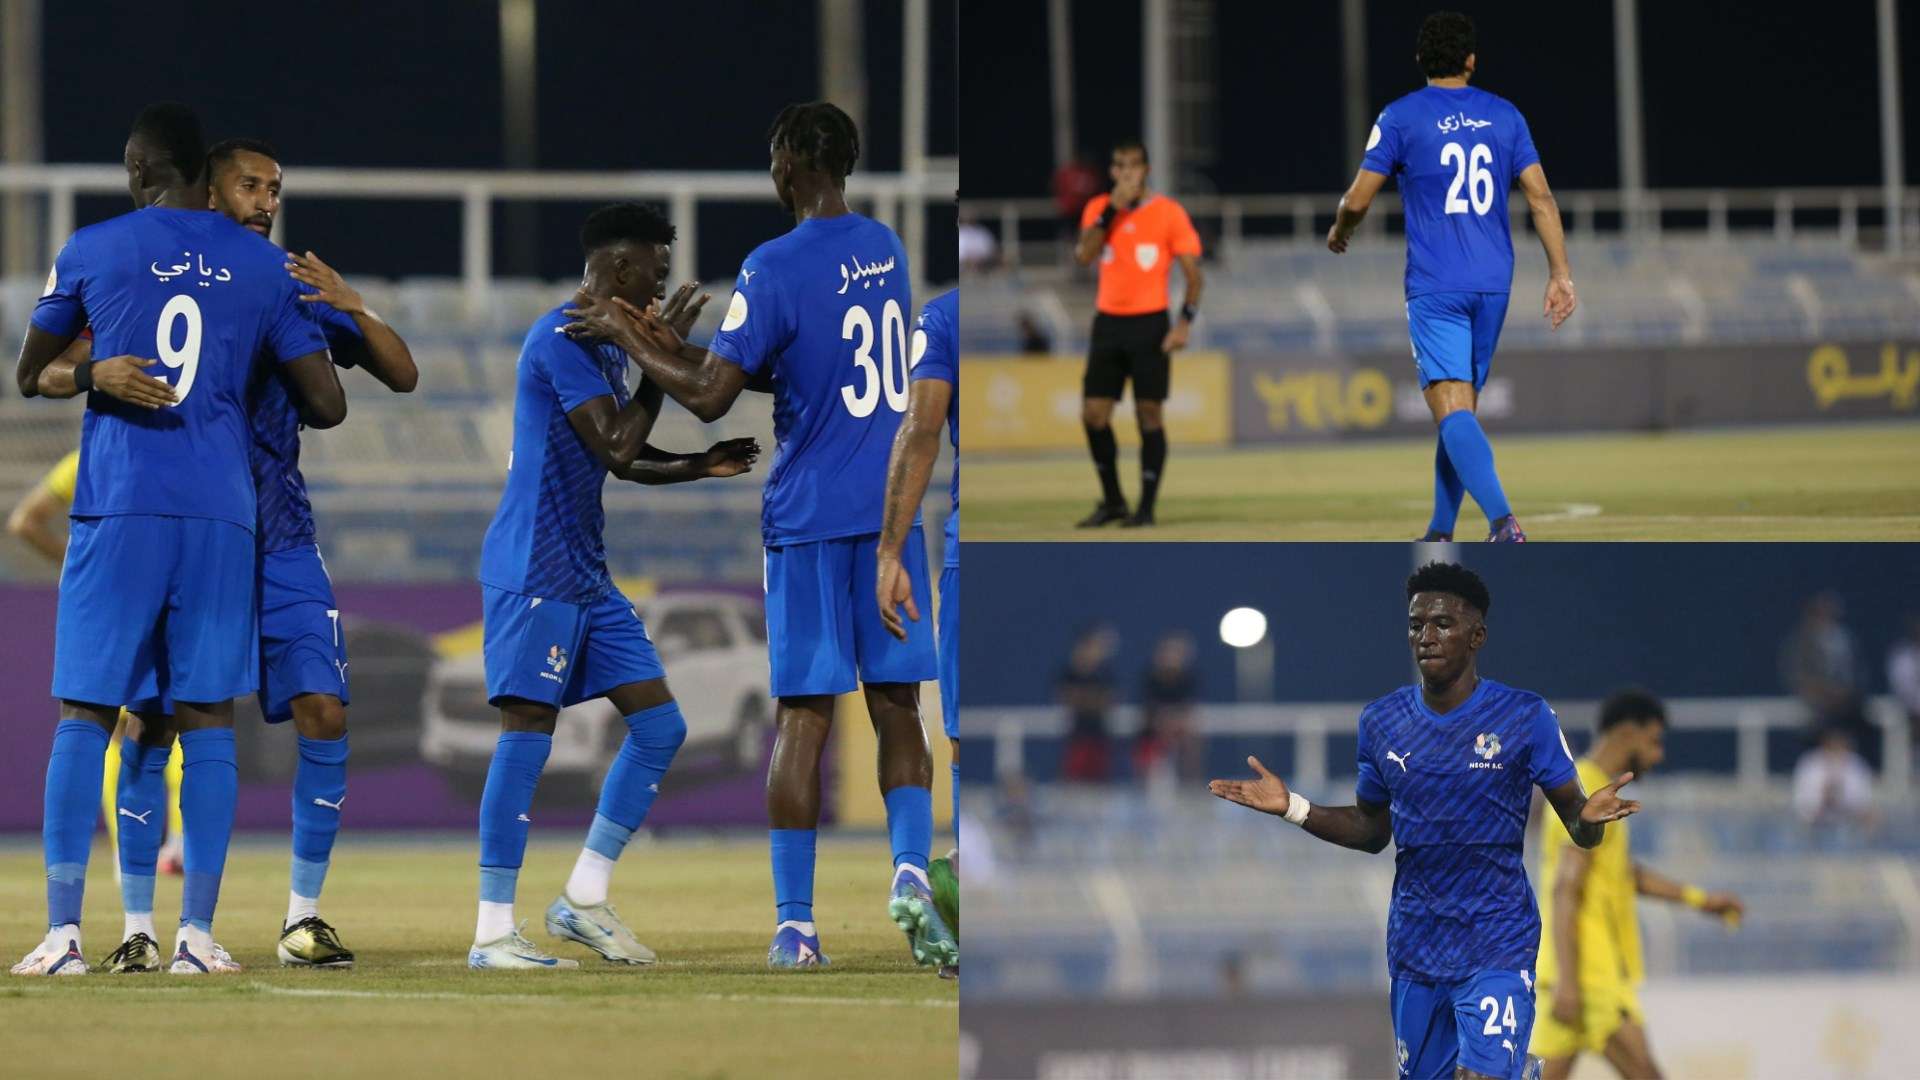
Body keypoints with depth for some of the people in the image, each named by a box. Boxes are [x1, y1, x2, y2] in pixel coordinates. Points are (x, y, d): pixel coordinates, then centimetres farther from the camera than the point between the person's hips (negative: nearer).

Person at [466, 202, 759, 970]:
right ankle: (493, 932, -10)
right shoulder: (560, 339, -14)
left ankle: (584, 898, 13)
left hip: (586, 574, 10)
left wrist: (702, 466, 14)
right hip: (534, 570, -10)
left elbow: (626, 463, 28)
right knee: (528, 729, -11)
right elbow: (616, 449, -20)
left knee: (660, 726, 6)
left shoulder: (604, 344, 18)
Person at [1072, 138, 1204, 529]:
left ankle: (1146, 507, 0)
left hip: (1150, 322, -4)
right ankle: (1112, 501, 13)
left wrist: (1185, 321, -13)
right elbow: (1085, 255, -8)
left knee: (1149, 413, -5)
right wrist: (1112, 209, -13)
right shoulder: (1099, 208, 7)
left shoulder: (1168, 211, -3)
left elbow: (1193, 273, -2)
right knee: (1093, 413, -1)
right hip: (1108, 321, 4)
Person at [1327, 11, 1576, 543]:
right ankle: (1440, 535, 20)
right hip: (1493, 284, 5)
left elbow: (1357, 200, -3)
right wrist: (1560, 274, 4)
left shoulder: (1400, 118, -3)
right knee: (1463, 406, 17)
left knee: (1452, 408, -13)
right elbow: (1541, 198, 3)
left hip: (1434, 287, -5)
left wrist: (1339, 231, 19)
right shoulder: (1504, 115, 8)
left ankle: (1504, 520, -33)